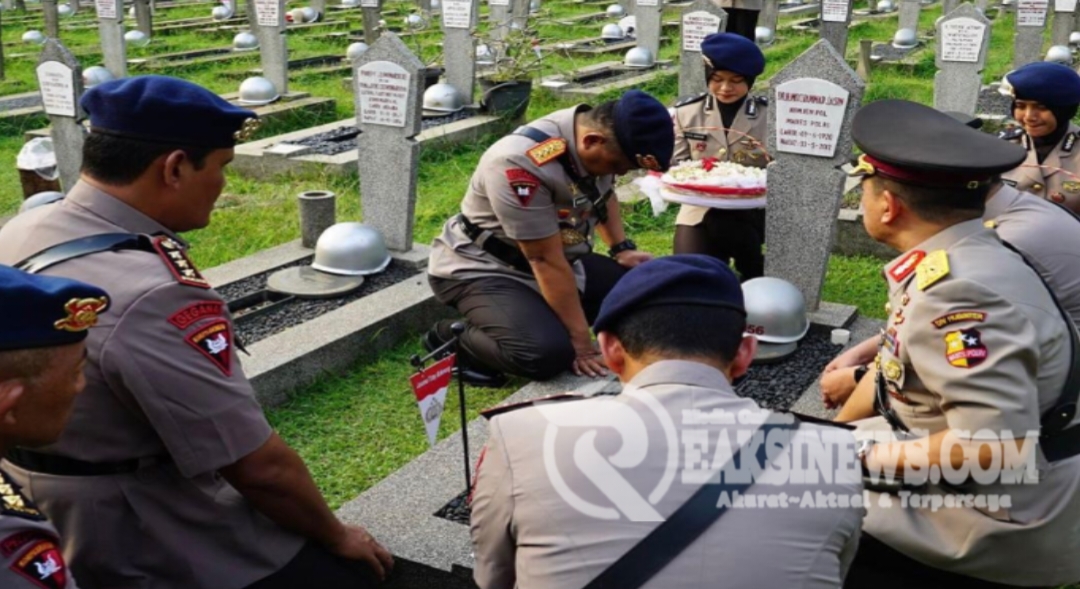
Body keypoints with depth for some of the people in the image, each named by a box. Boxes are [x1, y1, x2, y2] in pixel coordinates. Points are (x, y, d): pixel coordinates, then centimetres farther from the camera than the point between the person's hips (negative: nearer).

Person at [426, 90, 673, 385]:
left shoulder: (598, 133, -8)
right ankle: (451, 339, -3)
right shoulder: (521, 164, -33)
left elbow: (602, 192, 15)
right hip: (482, 270, -8)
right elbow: (546, 261, -29)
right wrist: (581, 343, -24)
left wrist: (622, 249, 2)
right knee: (549, 352, -31)